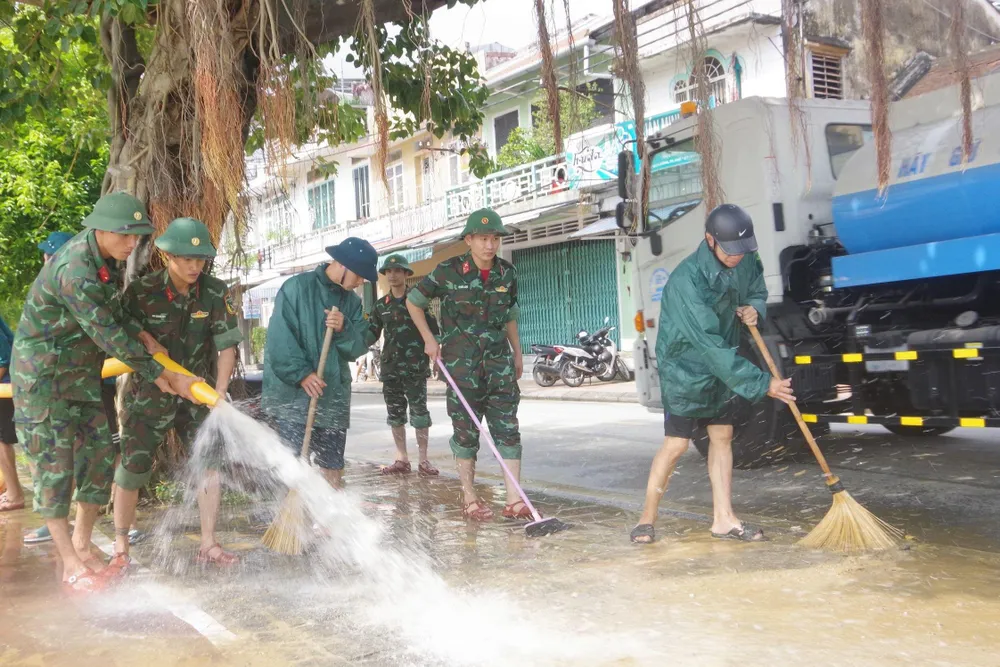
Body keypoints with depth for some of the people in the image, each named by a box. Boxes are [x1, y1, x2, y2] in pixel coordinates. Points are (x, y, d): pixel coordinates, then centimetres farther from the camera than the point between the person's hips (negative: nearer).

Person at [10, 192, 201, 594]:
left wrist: (156, 371, 5)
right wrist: (164, 376, -21)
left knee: (100, 456, 8)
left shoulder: (103, 259, 0)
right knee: (55, 466, -2)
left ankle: (82, 546, 20)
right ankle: (71, 566, 4)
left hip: (82, 375, 9)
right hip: (43, 376, -9)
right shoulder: (74, 271, -27)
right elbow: (110, 337, -26)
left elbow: (115, 319, 10)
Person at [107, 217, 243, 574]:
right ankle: (120, 548, 14)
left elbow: (227, 345, -10)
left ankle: (208, 544, 10)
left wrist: (219, 392, -17)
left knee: (209, 462, -1)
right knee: (133, 468, -2)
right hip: (149, 393, -2)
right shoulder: (142, 291, -14)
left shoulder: (216, 292, -9)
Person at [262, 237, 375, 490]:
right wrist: (301, 373, -21)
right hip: (293, 396, -5)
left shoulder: (352, 301, 10)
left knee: (333, 470, 10)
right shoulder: (297, 288, -7)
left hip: (334, 397, 6)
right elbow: (279, 338, -14)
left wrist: (344, 329, -15)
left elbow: (358, 347, 5)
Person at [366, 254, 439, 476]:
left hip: (416, 367, -4)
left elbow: (433, 329, 2)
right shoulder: (380, 305, 11)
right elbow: (372, 334, 11)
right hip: (390, 368, 4)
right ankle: (402, 459, 17)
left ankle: (424, 460, 6)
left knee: (419, 413, -2)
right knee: (395, 414, 8)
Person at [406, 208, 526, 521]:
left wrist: (517, 352, 19)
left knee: (508, 427, -2)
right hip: (461, 360, -3)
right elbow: (413, 301, 5)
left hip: (498, 357, 3)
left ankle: (514, 500, 1)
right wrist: (429, 339, 0)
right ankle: (469, 498, 15)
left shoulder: (507, 273, 4)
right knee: (466, 429, 3)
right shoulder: (449, 271, -8)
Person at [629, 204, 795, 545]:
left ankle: (724, 519, 17)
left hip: (721, 365, 7)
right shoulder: (686, 281, -31)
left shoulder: (745, 262, -8)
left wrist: (754, 308, -11)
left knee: (722, 436, 9)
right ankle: (647, 518, 9)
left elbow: (758, 290, 16)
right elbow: (710, 345, -33)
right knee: (676, 444, -6)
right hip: (685, 369, -7)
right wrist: (762, 383, -31)